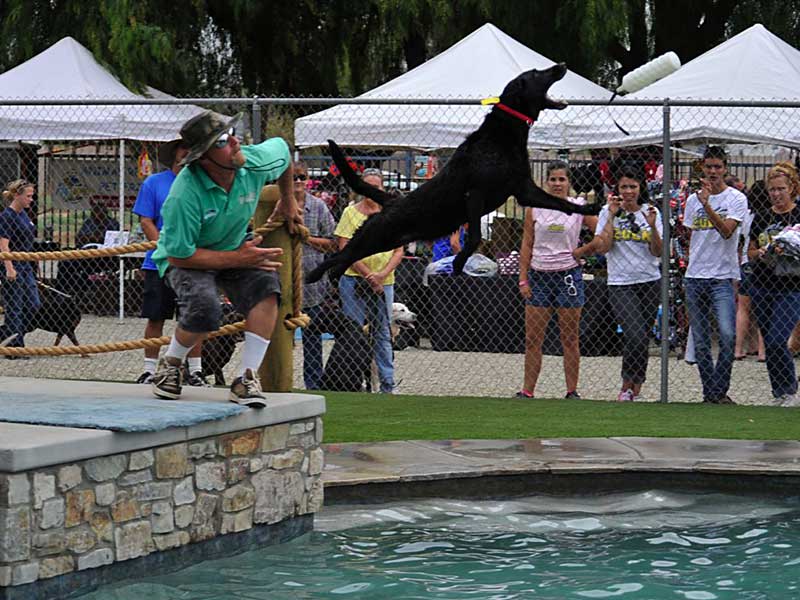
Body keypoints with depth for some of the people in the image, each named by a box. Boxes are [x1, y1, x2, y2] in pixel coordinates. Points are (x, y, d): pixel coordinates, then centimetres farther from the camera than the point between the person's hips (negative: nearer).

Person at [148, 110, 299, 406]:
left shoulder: (255, 162, -18)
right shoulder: (185, 194, -33)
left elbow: (281, 147, 9)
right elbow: (180, 256, -28)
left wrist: (287, 200, 20)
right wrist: (237, 259, -27)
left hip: (234, 249, 5)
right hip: (185, 258, -5)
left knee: (266, 284, -27)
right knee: (205, 309, -34)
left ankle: (248, 378, -21)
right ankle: (170, 364, -1)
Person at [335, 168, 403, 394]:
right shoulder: (351, 212, 1)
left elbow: (398, 251, 8)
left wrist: (383, 274, -9)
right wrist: (369, 276, -11)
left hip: (384, 282, 3)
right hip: (354, 280, -3)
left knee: (383, 333, 6)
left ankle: (387, 384, 10)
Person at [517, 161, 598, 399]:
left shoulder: (579, 207, 0)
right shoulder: (534, 208, 4)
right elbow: (526, 245, 6)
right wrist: (523, 279, 1)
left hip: (568, 275, -1)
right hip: (539, 276, 1)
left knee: (570, 339, 3)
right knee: (532, 339, 2)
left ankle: (572, 391, 9)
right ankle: (527, 391, 8)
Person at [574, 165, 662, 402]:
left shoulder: (650, 212, 5)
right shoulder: (608, 212, 2)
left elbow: (657, 252, 0)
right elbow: (602, 247, -9)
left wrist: (652, 226, -15)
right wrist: (612, 216, -11)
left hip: (649, 282, 3)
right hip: (620, 284, -3)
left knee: (643, 338, 3)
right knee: (636, 336, -19)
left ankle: (635, 389, 16)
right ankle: (627, 387, -4)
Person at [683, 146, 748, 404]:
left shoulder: (736, 199, -2)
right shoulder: (693, 199, 13)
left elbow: (727, 231, -17)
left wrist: (707, 206, -25)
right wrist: (692, 266, 12)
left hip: (722, 277, -5)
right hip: (694, 277, 5)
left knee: (728, 335, -17)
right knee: (700, 340, 5)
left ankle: (720, 391, -6)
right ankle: (709, 392, 13)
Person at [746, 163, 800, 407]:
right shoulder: (761, 218, 11)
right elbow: (750, 252, 16)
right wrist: (760, 254, -6)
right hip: (761, 285, 5)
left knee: (777, 341, -16)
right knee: (769, 343, 7)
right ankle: (780, 395, 17)